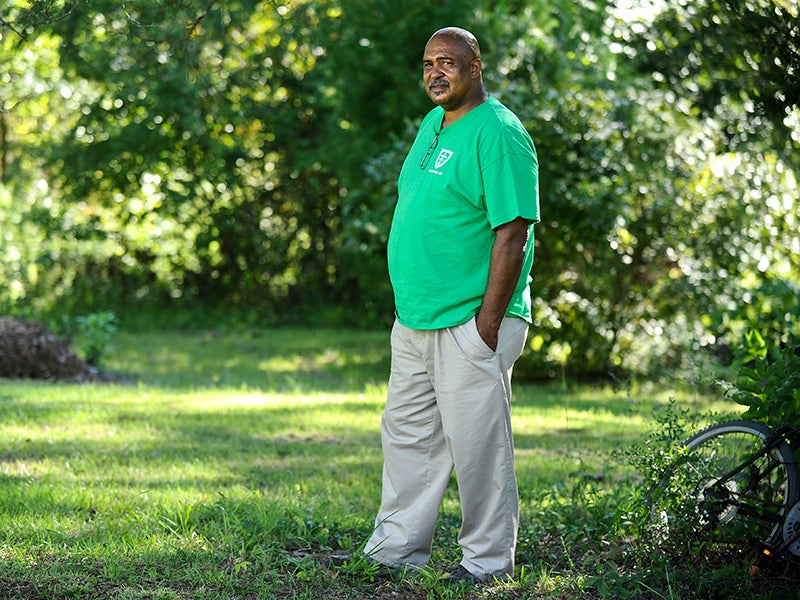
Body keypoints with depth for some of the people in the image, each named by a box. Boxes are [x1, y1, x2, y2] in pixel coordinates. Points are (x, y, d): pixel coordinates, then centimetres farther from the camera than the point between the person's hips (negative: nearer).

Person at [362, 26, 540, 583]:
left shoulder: (497, 133, -13)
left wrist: (489, 319, -20)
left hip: (469, 323, -9)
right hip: (415, 318, 9)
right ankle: (395, 548, 26)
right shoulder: (433, 123, 15)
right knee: (407, 435, 15)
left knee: (478, 445, -1)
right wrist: (409, 304, 19)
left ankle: (487, 561, 11)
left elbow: (512, 231, -18)